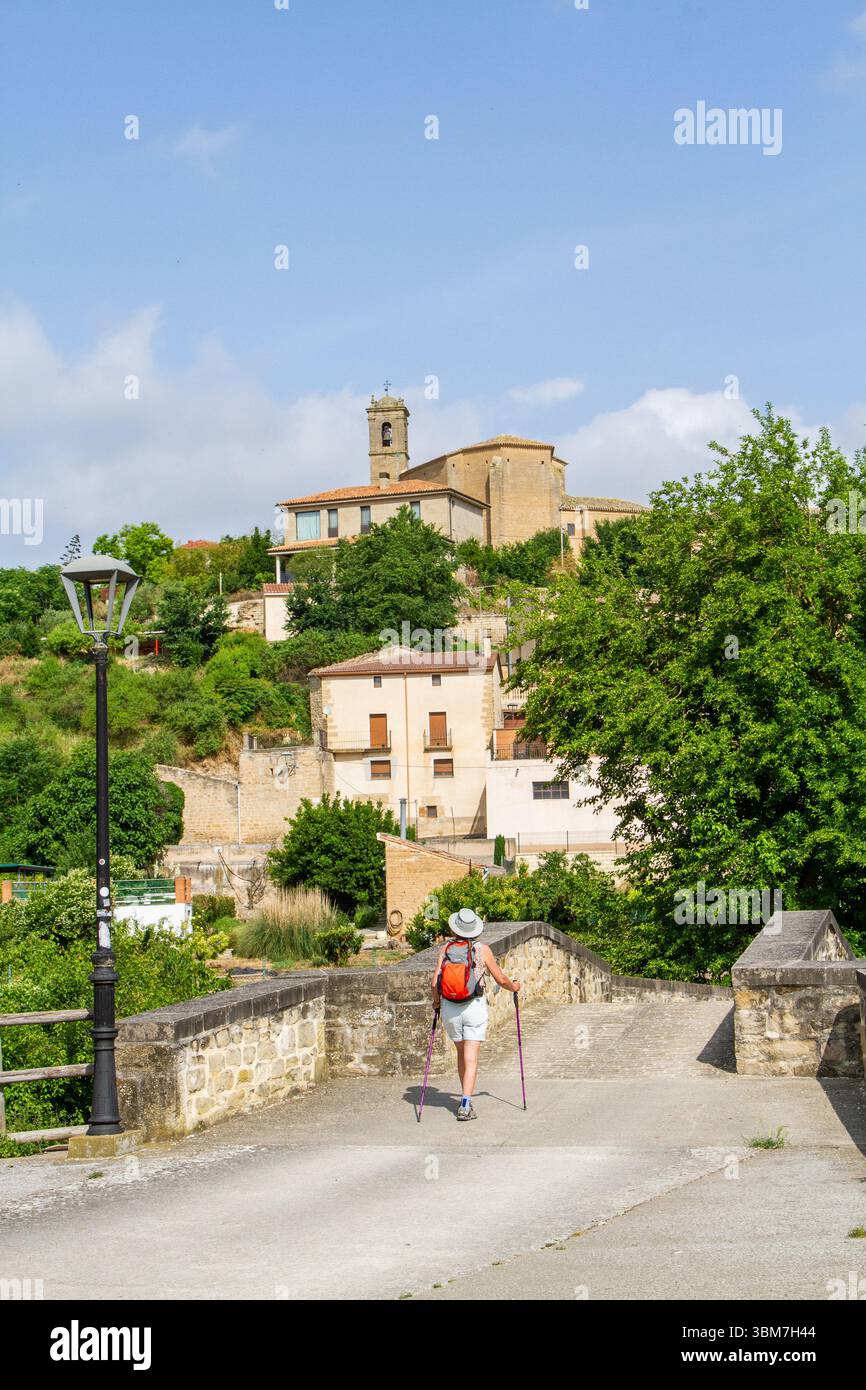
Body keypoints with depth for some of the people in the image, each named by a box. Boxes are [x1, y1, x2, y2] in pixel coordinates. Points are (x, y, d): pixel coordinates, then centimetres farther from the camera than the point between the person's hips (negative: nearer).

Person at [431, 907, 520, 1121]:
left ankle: (466, 1099, 28)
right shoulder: (482, 949, -4)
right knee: (471, 1059, -4)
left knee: (461, 1053, 20)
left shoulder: (446, 948, -1)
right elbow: (500, 979, 3)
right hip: (474, 1007, -3)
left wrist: (436, 1000, 16)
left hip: (449, 1008, 3)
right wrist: (513, 987, 25)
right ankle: (465, 1106, -14)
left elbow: (434, 983, -4)